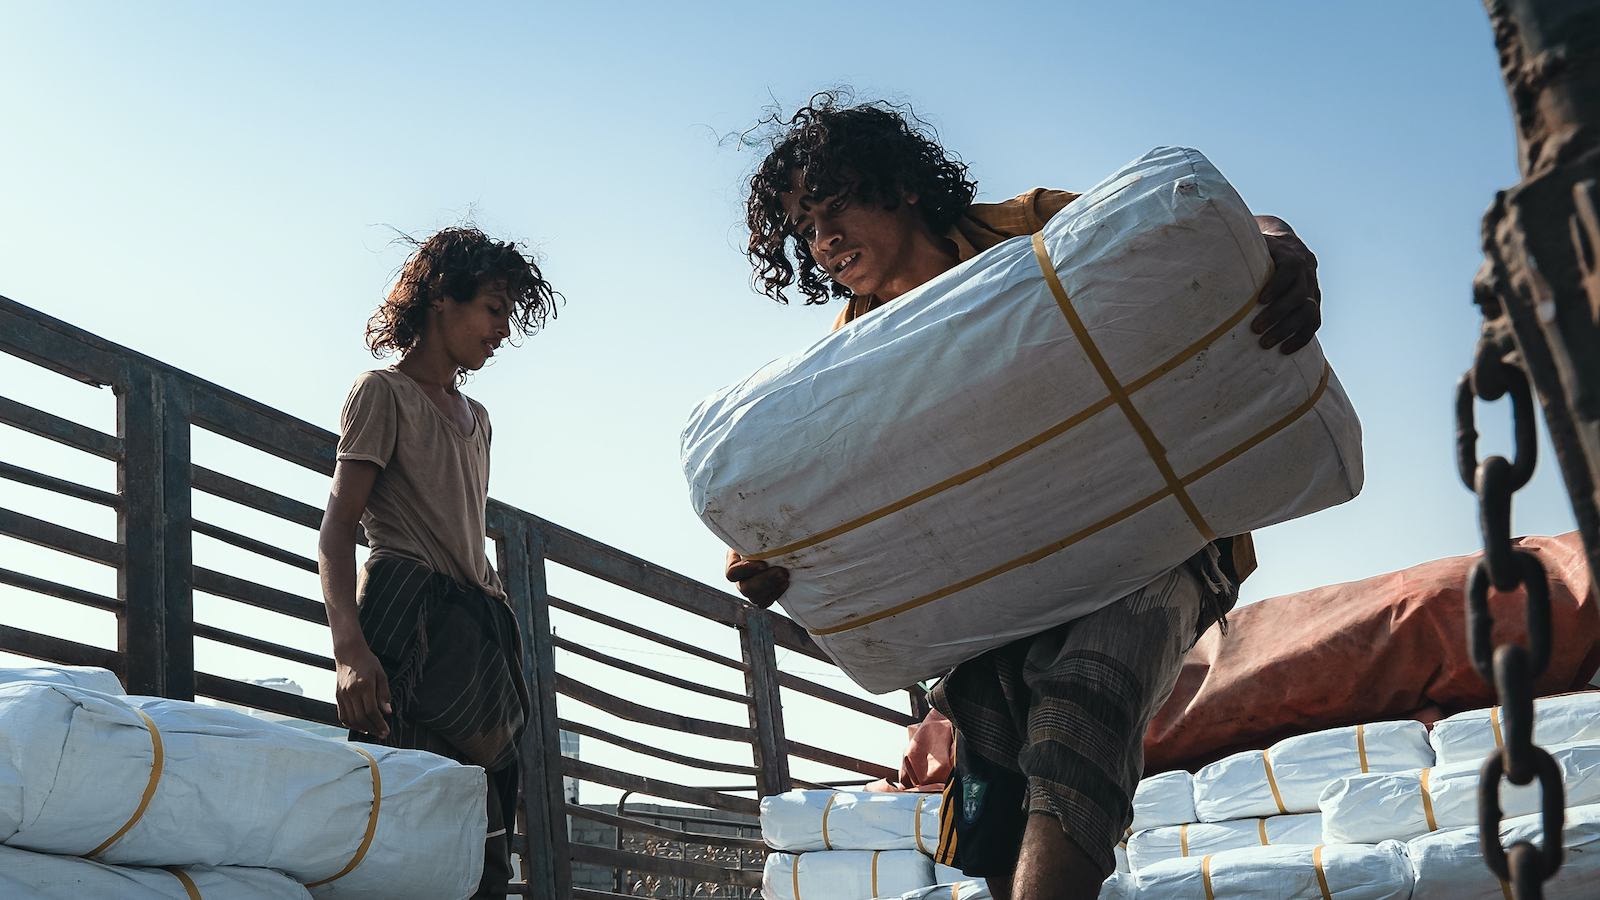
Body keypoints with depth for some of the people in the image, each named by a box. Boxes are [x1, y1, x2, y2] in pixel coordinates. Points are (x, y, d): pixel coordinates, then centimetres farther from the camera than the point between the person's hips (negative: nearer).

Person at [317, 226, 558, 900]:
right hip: (409, 613, -8)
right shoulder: (384, 392, 4)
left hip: (478, 623, 8)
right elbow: (338, 529, -6)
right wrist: (349, 647, -21)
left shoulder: (476, 418, 27)